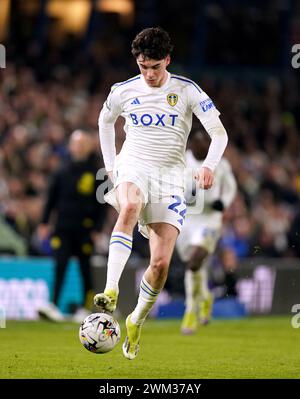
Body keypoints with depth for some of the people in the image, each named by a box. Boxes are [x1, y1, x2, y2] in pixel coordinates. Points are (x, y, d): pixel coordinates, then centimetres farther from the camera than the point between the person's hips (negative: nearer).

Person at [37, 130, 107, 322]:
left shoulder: (96, 174, 0)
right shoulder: (63, 172, 6)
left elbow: (102, 203, 1)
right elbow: (52, 197, 12)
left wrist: (98, 228, -6)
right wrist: (45, 222, 7)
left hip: (85, 229, -1)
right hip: (63, 227, 2)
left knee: (85, 268, 6)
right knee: (60, 266, -10)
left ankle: (86, 308, 17)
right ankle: (54, 306, -15)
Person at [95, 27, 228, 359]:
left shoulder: (187, 91, -1)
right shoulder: (124, 91, 6)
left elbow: (219, 133, -3)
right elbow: (105, 120, 27)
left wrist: (209, 165, -21)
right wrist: (110, 165, 19)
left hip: (170, 176, 0)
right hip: (133, 168, 0)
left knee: (161, 263, -9)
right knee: (130, 207, -39)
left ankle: (136, 322, 16)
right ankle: (110, 291, -48)